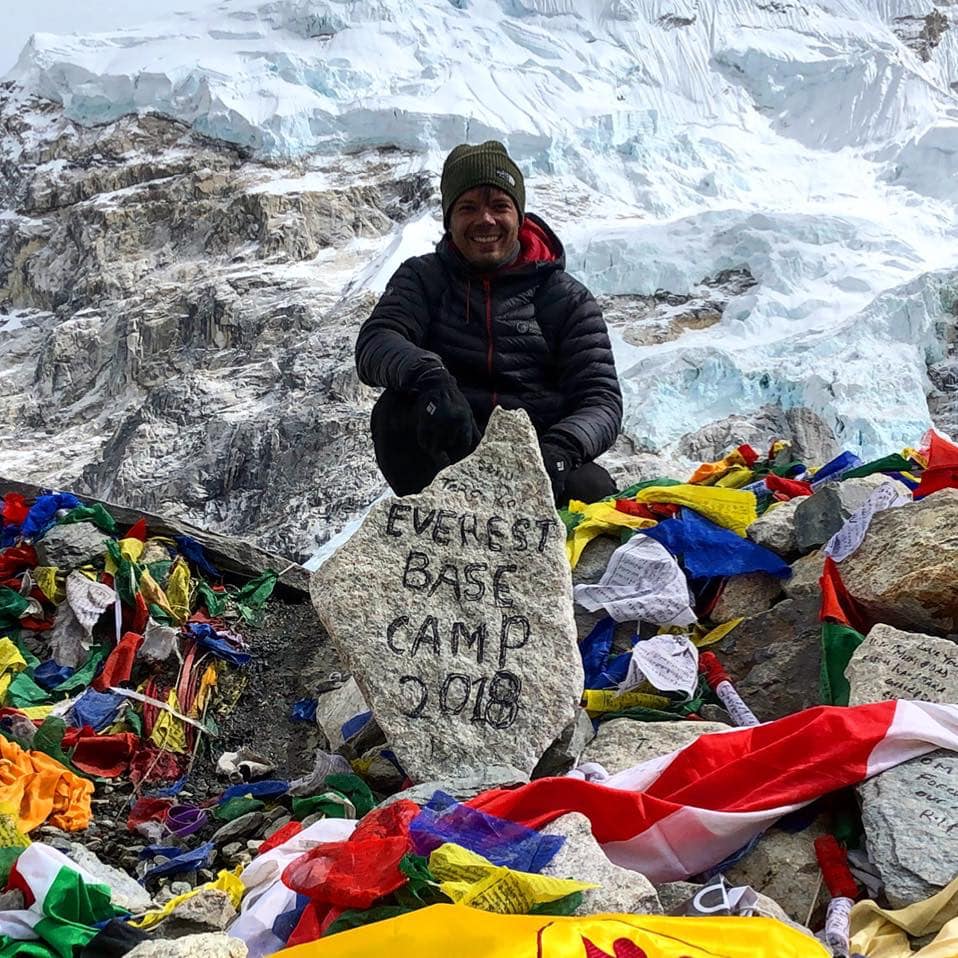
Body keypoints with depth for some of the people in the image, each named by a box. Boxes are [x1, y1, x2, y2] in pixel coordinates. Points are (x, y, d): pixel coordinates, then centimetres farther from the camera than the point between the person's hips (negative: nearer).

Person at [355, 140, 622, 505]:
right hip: (443, 458, 1)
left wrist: (558, 450, -25)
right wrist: (428, 376, -34)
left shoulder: (567, 298, 8)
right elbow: (374, 344, -9)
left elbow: (602, 400, 0)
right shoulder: (423, 277, 11)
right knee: (399, 408, -30)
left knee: (593, 489, -33)